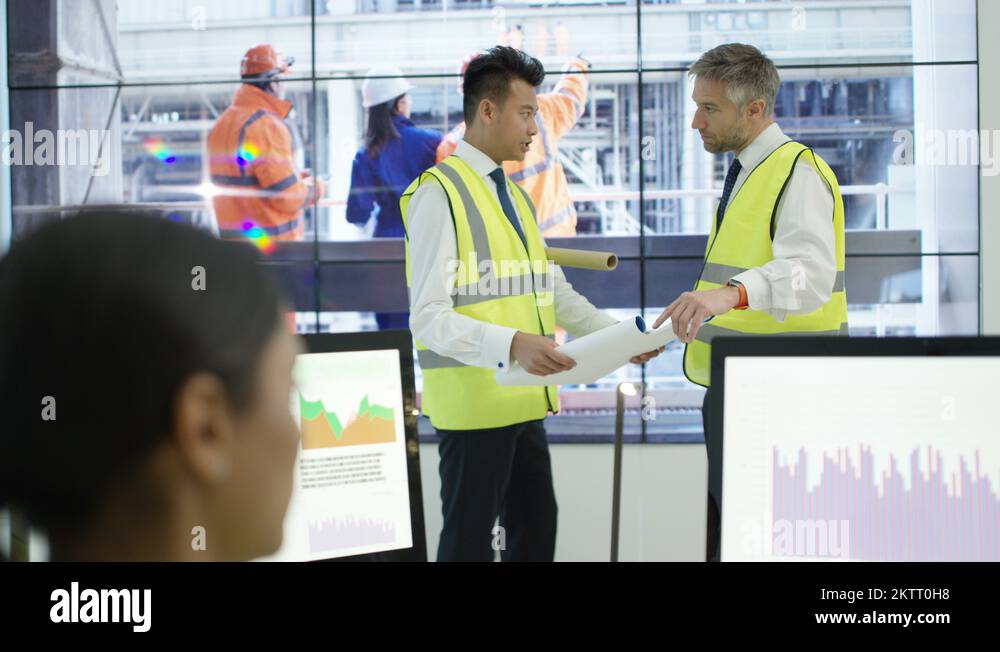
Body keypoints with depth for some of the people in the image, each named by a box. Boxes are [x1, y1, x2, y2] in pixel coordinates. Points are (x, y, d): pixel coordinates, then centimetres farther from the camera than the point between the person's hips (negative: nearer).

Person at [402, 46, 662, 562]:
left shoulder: (515, 196, 16)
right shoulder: (440, 192, -12)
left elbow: (554, 293, 19)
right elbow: (429, 319, -20)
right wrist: (513, 345, -33)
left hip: (522, 400, 9)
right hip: (471, 401, -9)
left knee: (536, 528, 15)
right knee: (470, 538, 1)